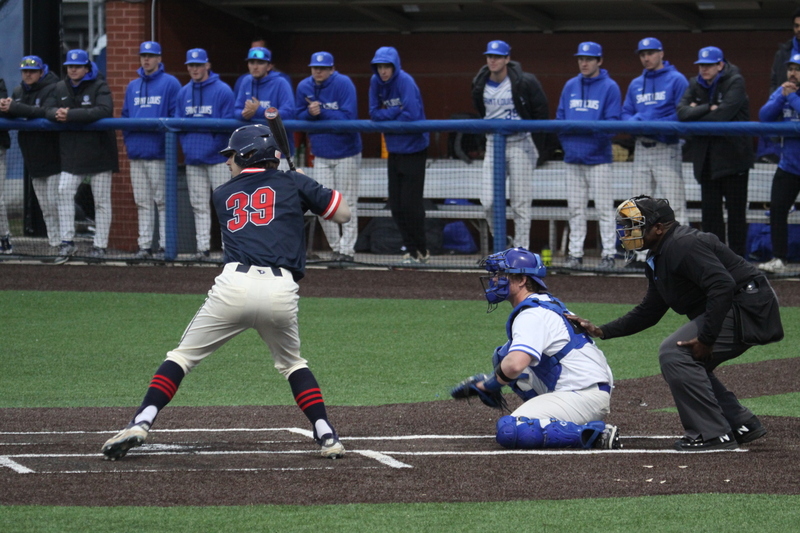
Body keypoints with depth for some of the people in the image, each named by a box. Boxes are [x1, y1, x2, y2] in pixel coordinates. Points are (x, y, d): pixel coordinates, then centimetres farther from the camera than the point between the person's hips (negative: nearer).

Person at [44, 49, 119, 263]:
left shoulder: (99, 87, -7)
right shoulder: (60, 88, 10)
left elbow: (104, 110, -23)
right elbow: (48, 109, 5)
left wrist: (71, 115, -27)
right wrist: (57, 113, -21)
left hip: (98, 151, -4)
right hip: (71, 154, 4)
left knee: (101, 199, 2)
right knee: (64, 192, -10)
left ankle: (100, 245, 9)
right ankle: (67, 242, -6)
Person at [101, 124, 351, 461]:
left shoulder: (223, 195, 23)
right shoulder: (292, 184, 18)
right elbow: (343, 213, 22)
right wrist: (306, 188, 39)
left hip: (235, 284, -1)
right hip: (281, 293, 1)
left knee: (183, 356, 10)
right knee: (291, 363, 25)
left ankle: (140, 424, -6)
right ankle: (327, 437, 12)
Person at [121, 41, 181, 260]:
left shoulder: (170, 84, -1)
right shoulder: (133, 87, 18)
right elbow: (125, 116, 20)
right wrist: (128, 139, 6)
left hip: (159, 152, -6)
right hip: (136, 153, 6)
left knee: (163, 201, -5)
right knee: (142, 203, 8)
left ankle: (165, 244, -3)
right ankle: (144, 245, 10)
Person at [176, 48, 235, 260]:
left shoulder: (222, 90, -4)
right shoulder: (183, 93, 13)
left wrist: (214, 145, -15)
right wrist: (186, 146, 0)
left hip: (217, 157, -5)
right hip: (193, 159, 5)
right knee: (199, 205, 5)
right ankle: (203, 247, 7)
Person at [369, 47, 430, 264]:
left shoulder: (405, 82, -17)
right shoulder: (376, 82, 2)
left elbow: (412, 116, -25)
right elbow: (374, 113, 0)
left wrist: (386, 118, -10)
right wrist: (396, 112, -15)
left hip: (413, 148, -7)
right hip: (393, 149, 7)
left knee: (411, 203, -6)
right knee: (396, 205, 6)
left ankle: (421, 251, 6)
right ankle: (411, 249, 16)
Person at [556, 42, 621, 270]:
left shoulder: (609, 87, -2)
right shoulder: (570, 86, 13)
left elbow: (613, 122, -7)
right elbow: (560, 117, 14)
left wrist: (593, 132, -21)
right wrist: (566, 142, 0)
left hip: (598, 157, -5)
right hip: (573, 157, 5)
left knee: (604, 208, -4)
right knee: (575, 208, 7)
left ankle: (609, 253, -2)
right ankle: (575, 253, 11)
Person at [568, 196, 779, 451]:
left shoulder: (683, 245, -17)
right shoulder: (657, 259, 17)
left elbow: (723, 286, -28)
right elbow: (649, 312, 24)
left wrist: (706, 339, -27)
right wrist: (601, 331, 15)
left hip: (747, 309, -11)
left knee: (674, 353, -16)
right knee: (687, 363, 20)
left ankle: (712, 434, -14)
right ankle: (742, 425, 22)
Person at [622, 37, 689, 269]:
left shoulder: (676, 80, -3)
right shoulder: (635, 84, 17)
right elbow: (626, 113, 17)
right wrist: (636, 122, -6)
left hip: (666, 148, -7)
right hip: (641, 149, 7)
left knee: (674, 204, -10)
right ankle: (643, 255, 12)